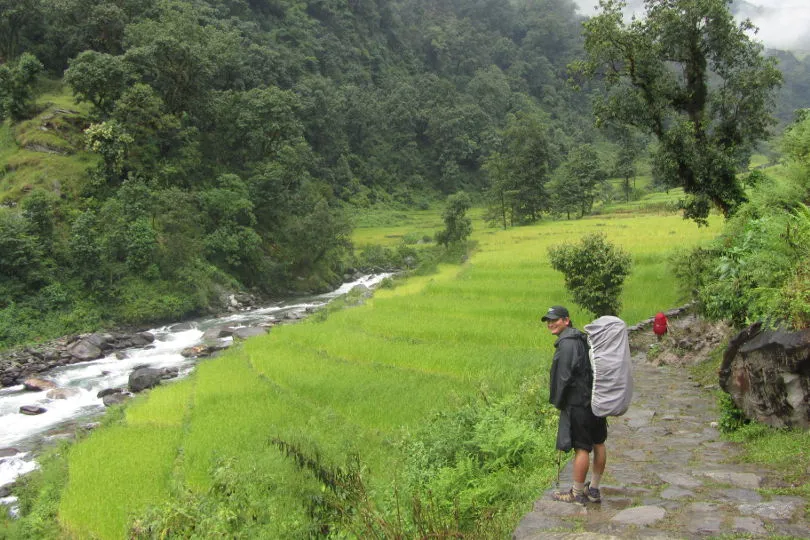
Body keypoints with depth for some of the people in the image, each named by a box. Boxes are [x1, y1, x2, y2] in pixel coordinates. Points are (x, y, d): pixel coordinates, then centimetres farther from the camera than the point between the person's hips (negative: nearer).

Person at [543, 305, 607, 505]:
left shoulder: (567, 344, -18)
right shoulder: (581, 338, 12)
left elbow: (564, 378, -20)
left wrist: (558, 402, -6)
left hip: (578, 404, -10)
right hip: (595, 399, 10)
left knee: (581, 448, -1)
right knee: (598, 445, 14)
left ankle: (577, 494, 10)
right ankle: (594, 490, 28)